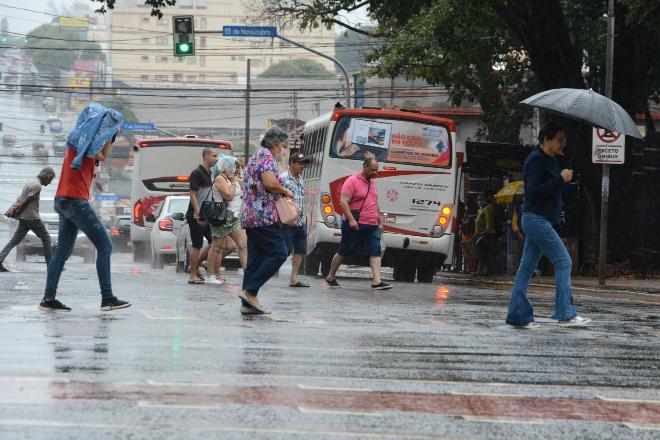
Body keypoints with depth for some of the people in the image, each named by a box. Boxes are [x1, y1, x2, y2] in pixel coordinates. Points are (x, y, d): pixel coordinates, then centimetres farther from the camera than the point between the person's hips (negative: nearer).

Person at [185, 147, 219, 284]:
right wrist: (198, 214, -22)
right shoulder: (197, 173, -12)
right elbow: (193, 195, -17)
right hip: (196, 216, -9)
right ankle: (193, 275, 1)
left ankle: (196, 266, 18)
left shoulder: (208, 174, 15)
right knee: (197, 245, -5)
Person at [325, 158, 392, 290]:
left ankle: (376, 281, -14)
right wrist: (351, 219, -25)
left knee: (375, 252, -8)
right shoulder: (352, 181, -9)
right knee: (343, 252, 4)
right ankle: (330, 277, 19)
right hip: (355, 226, -7)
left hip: (372, 226, 7)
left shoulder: (372, 183, 16)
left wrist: (380, 221, 23)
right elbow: (343, 202, -16)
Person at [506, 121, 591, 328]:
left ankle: (518, 315, 9)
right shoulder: (536, 160, -13)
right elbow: (534, 191, -22)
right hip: (537, 220, -10)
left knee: (527, 267, 8)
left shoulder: (550, 160, 18)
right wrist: (561, 179, -22)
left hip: (537, 220, 10)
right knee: (563, 262, -11)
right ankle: (565, 314, -12)